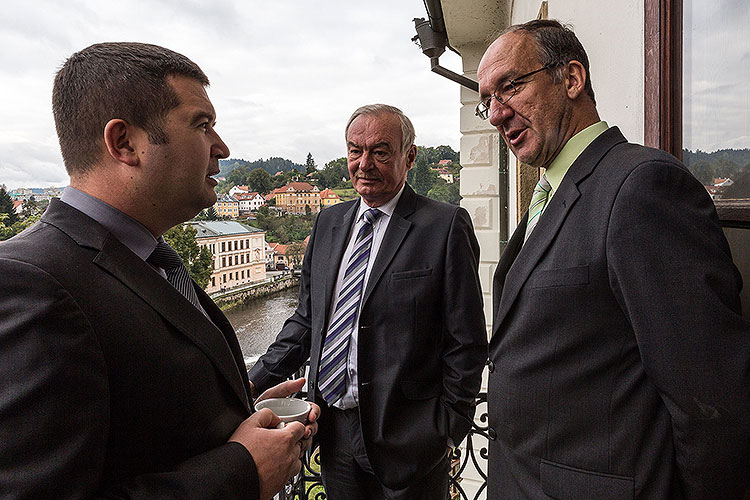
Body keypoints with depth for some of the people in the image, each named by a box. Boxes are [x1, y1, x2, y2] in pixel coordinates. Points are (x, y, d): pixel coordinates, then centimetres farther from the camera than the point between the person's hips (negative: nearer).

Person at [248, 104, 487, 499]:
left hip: (405, 438, -4)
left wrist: (447, 431, -9)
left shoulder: (446, 226, -11)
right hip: (333, 432, 5)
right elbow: (306, 319, 9)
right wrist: (254, 381, 2)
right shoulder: (328, 222, 7)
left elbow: (467, 343, -9)